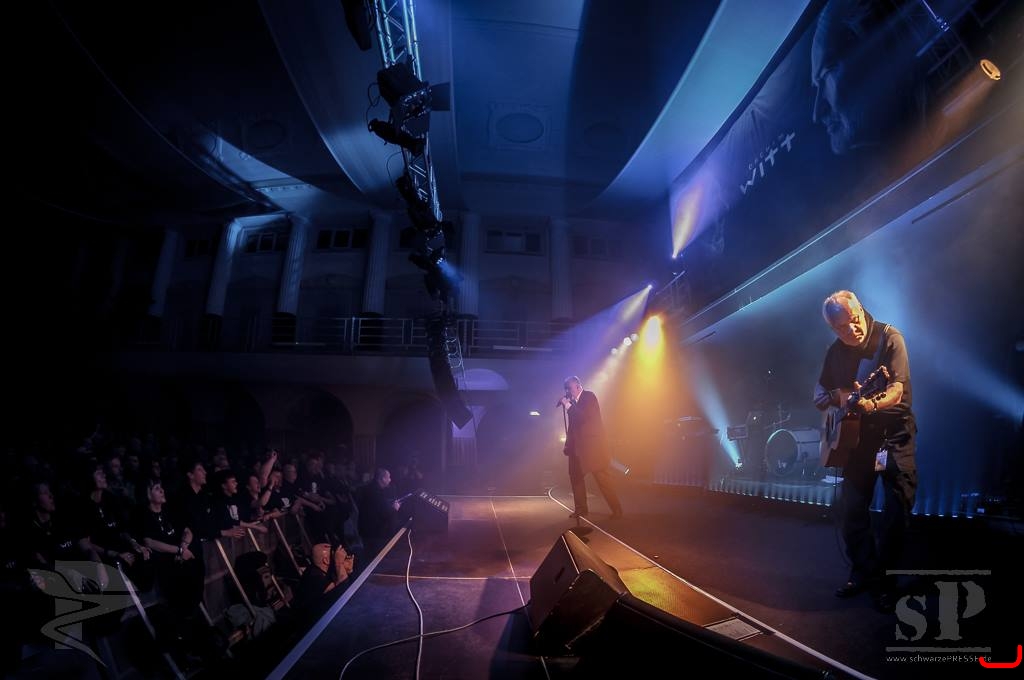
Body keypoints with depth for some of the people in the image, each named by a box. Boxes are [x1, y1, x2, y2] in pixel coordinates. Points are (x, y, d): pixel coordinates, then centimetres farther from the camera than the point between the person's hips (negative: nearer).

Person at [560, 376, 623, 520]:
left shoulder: (589, 396, -9)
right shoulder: (573, 401, 11)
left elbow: (585, 417, -22)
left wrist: (568, 405, -21)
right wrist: (568, 444, 10)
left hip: (592, 443, -7)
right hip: (578, 445, 8)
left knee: (602, 477, -4)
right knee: (575, 476, 9)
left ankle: (616, 509, 5)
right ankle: (581, 508, 20)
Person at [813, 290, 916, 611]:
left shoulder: (888, 337, -11)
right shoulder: (836, 351, 4)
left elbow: (897, 390, -22)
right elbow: (820, 392, 17)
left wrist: (871, 403, -42)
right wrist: (832, 397, -6)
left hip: (894, 431, -4)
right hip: (857, 434, 4)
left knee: (898, 507, -6)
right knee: (852, 508, 4)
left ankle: (884, 578, 11)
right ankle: (864, 572, 21)